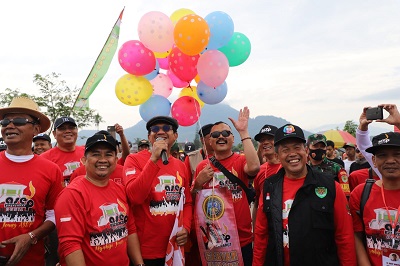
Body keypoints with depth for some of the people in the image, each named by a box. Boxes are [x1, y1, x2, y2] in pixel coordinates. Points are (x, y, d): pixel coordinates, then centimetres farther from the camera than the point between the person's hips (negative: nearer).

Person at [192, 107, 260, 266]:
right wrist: (199, 182, -14)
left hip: (242, 240, -2)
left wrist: (243, 132, -25)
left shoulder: (241, 161, -7)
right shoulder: (202, 166, 1)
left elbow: (254, 167, -31)